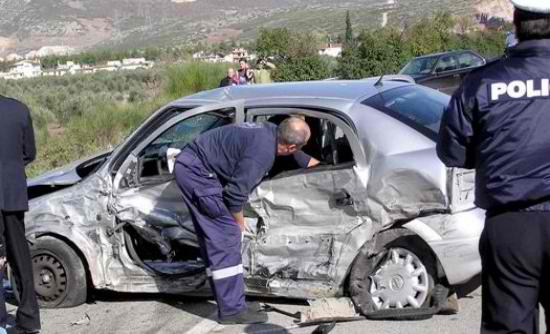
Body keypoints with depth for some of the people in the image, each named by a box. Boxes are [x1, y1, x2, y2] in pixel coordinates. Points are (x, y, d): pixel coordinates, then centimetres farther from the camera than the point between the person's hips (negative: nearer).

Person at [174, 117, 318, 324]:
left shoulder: (270, 131, 5)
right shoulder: (263, 151, -24)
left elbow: (301, 158, 25)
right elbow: (236, 192, -21)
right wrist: (240, 222, -4)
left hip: (190, 166, 10)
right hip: (196, 171, -10)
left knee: (214, 239, 12)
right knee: (226, 237, -9)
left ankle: (228, 304, 18)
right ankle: (233, 309, -5)